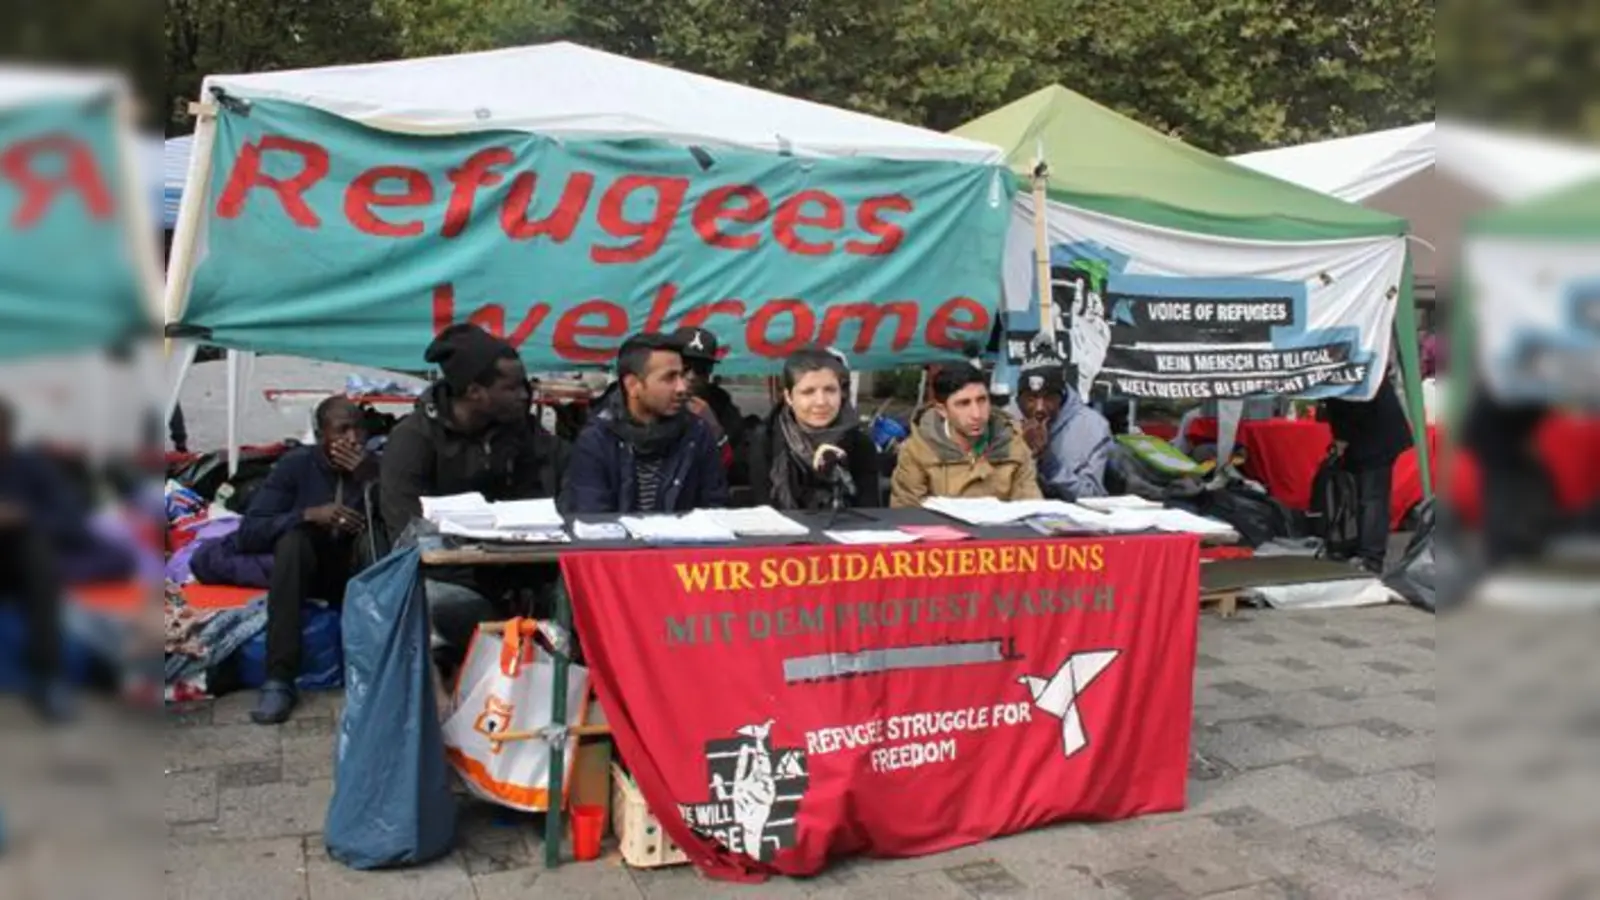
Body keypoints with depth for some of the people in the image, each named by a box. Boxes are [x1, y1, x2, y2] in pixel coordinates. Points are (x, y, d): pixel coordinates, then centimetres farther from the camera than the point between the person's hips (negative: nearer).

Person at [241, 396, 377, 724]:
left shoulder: (376, 465, -5)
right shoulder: (297, 464, -7)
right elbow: (248, 531, -14)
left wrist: (368, 478, -26)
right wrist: (309, 515, -28)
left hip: (360, 575, 0)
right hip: (306, 571, 0)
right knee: (293, 538, -33)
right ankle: (279, 680, -35)